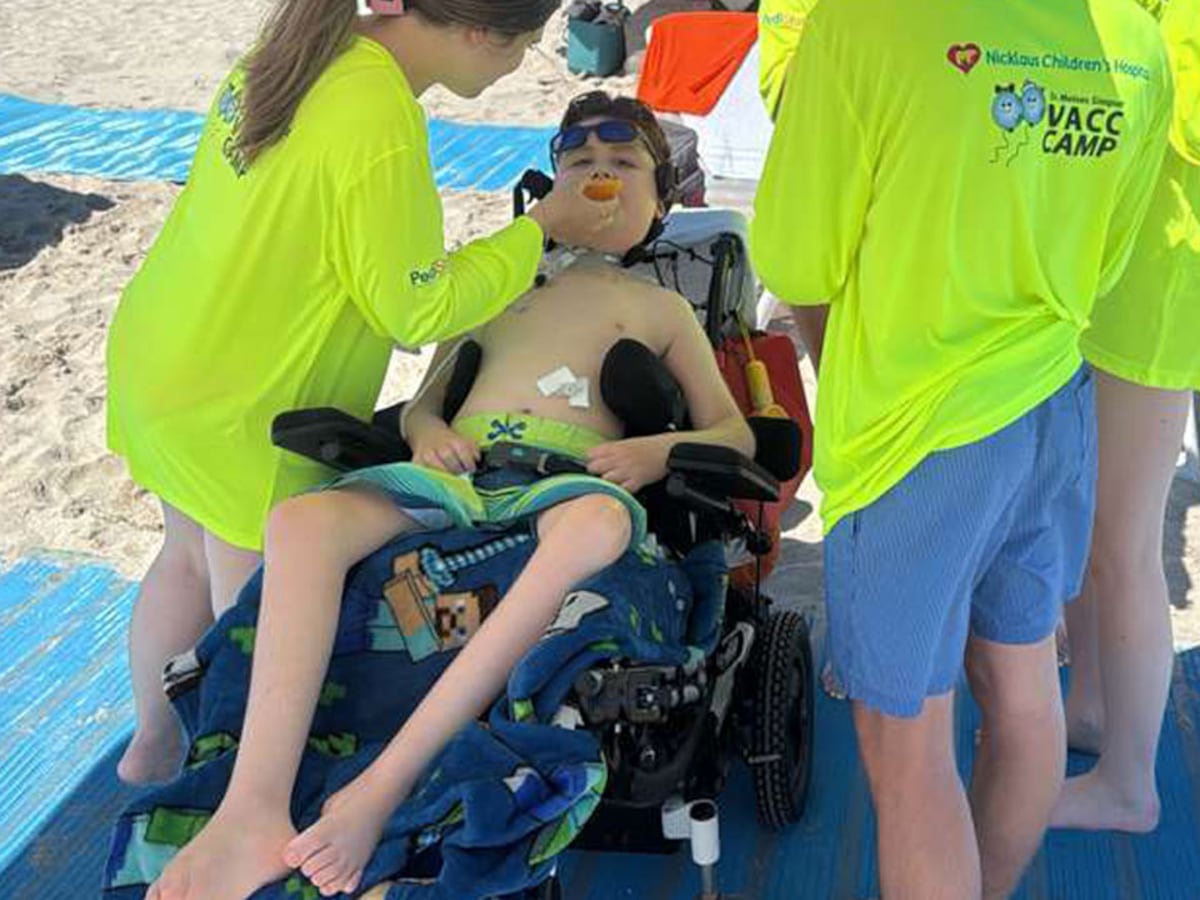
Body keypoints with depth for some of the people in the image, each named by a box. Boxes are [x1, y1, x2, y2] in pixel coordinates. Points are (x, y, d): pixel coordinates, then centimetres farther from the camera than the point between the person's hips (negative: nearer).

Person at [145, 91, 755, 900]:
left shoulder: (661, 307, 27)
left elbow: (735, 435, 19)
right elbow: (423, 400, 29)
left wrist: (656, 450, -4)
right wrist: (427, 430, 4)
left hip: (568, 479, -2)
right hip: (454, 469, 3)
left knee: (598, 527, -42)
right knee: (302, 518, -30)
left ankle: (382, 788, -44)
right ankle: (255, 813, -41)